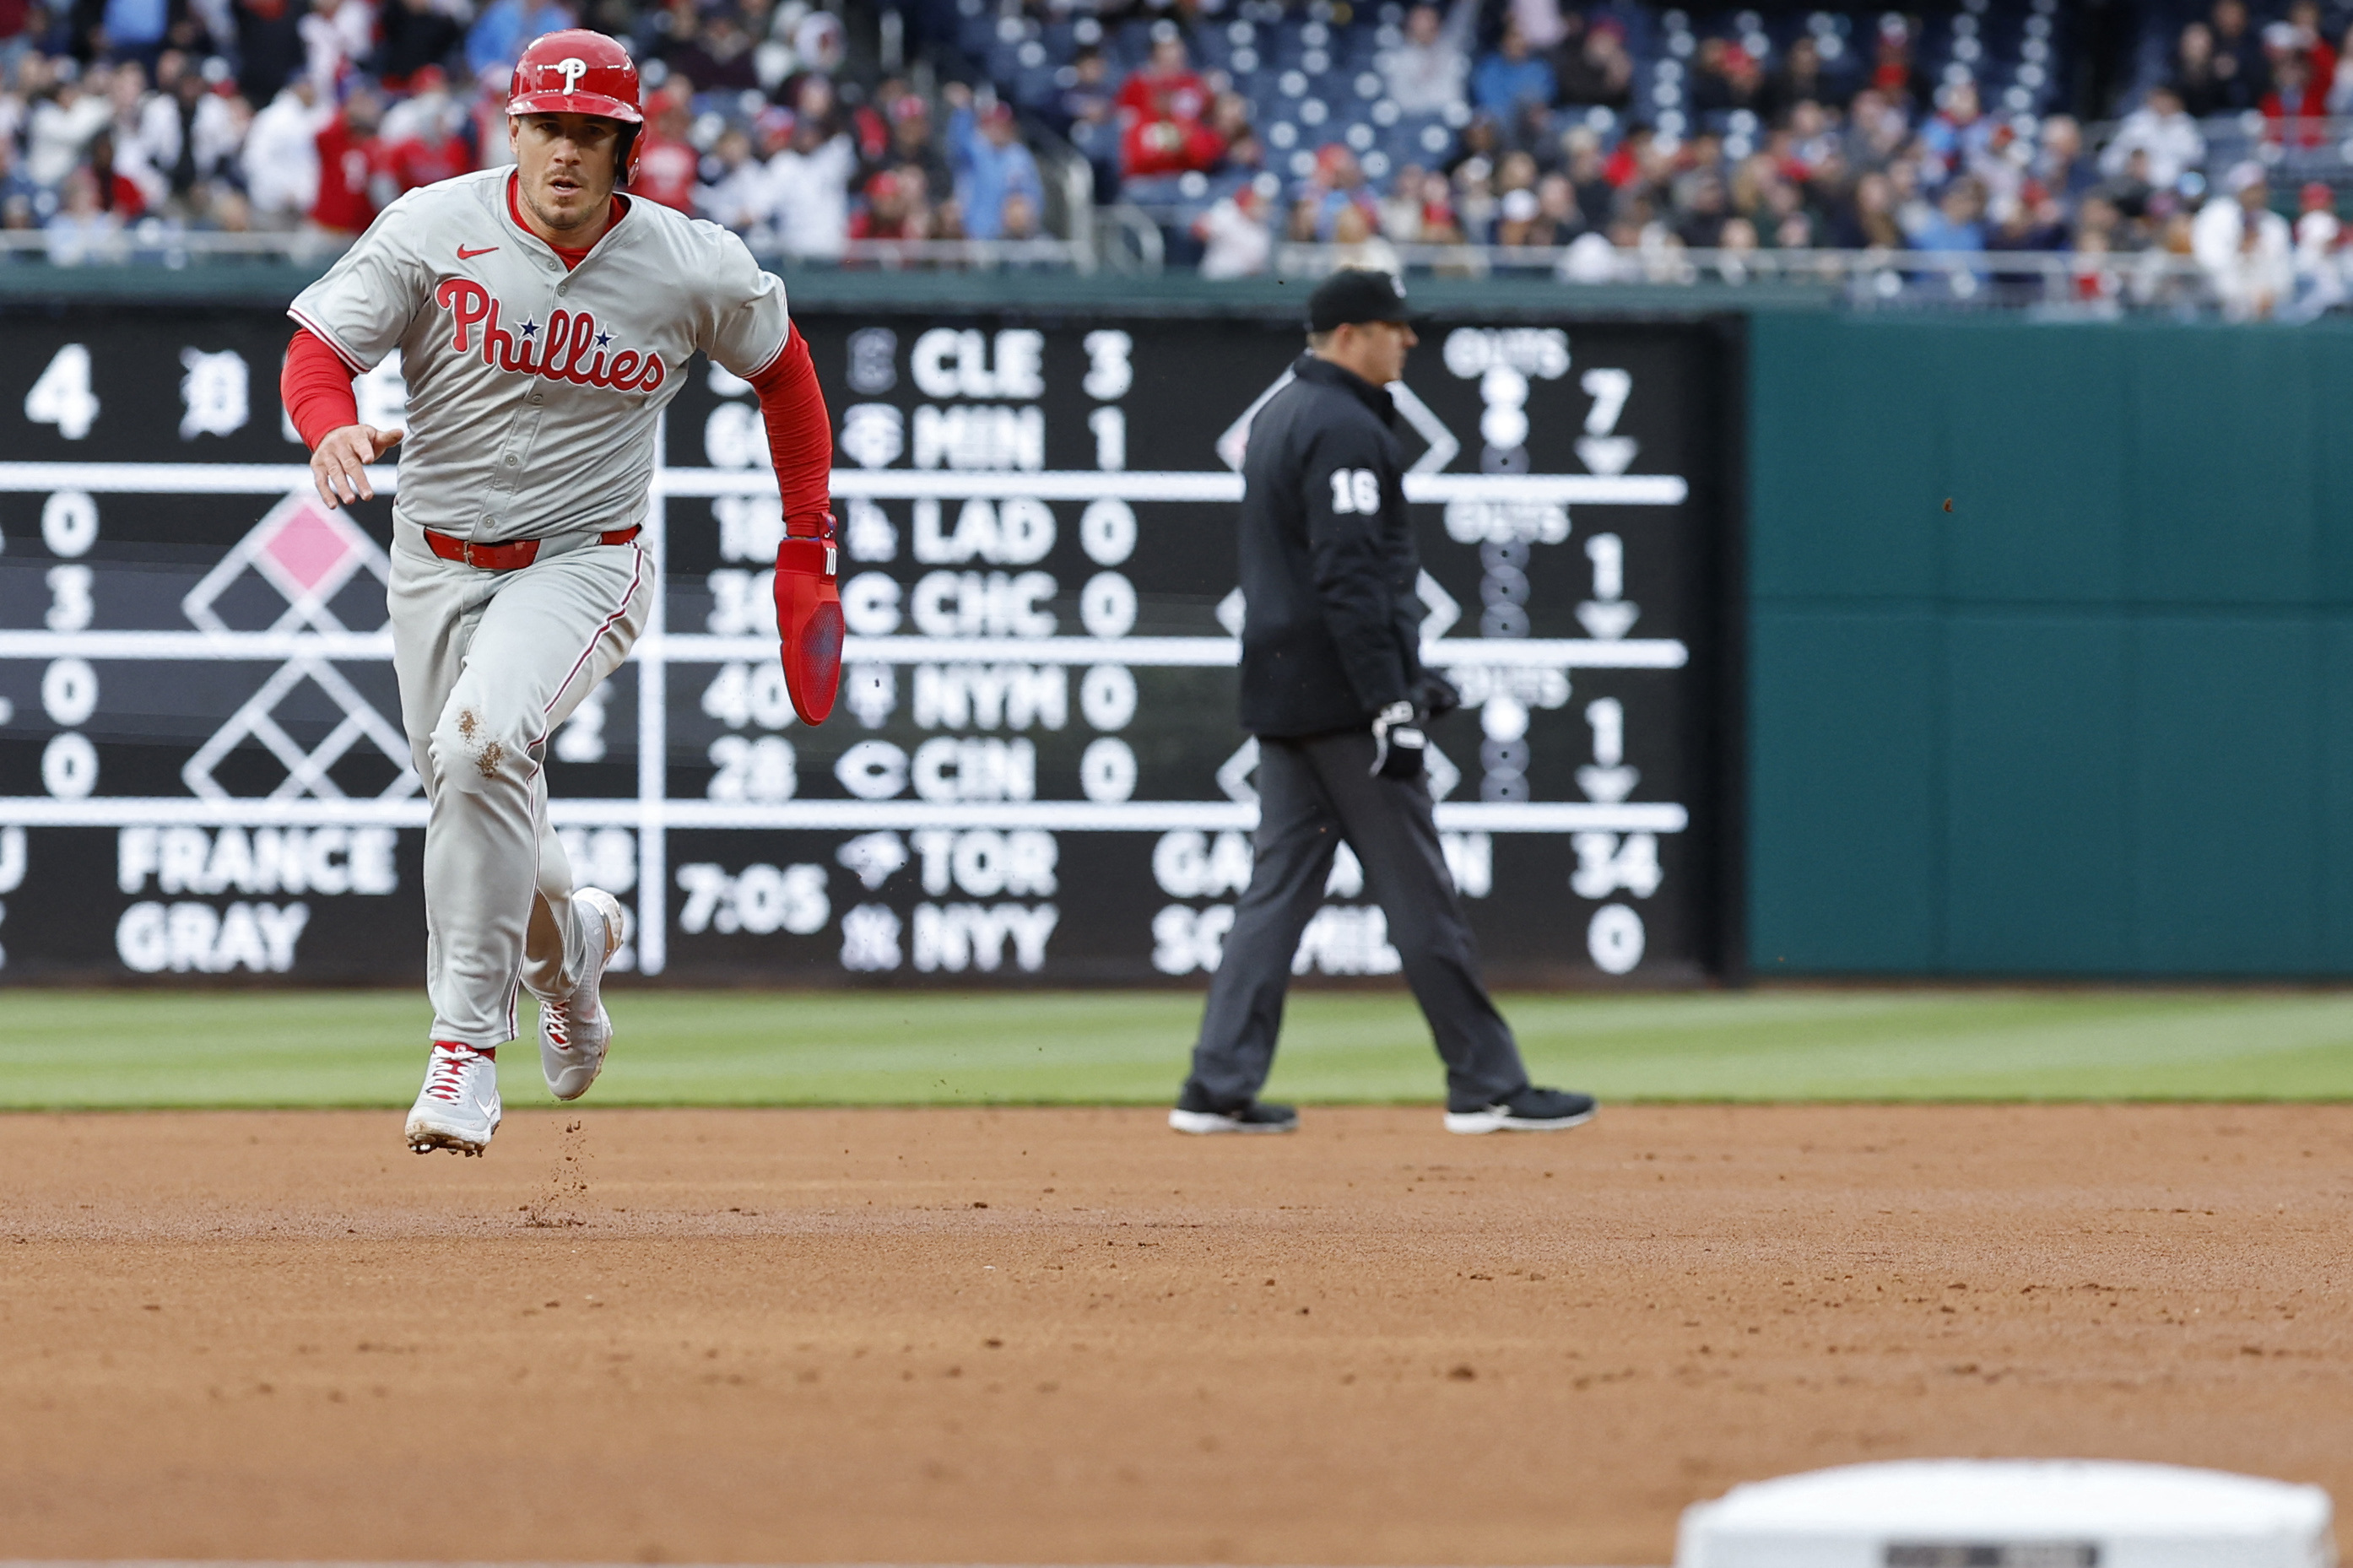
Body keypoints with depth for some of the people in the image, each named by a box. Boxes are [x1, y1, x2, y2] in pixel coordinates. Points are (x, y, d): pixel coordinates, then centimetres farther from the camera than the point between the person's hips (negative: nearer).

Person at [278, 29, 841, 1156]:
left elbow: (781, 365, 8)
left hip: (582, 563, -3)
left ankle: (467, 1043, -23)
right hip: (436, 560, 3)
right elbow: (316, 350, -11)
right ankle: (567, 940, 50)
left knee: (479, 742, -30)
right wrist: (334, 428, -35)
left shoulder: (694, 270, -10)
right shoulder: (432, 230, -11)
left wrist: (808, 544, 8)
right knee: (467, 794, 13)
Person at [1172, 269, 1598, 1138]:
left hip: (1281, 696, 9)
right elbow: (1350, 578, -22)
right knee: (1419, 893, -4)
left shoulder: (1277, 418, 18)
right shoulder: (1346, 429, -14)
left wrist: (1403, 675, 25)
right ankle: (1487, 1084, 1)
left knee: (1280, 886, 7)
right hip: (1343, 697, -9)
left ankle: (1219, 1088, 2)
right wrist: (1391, 706, -23)